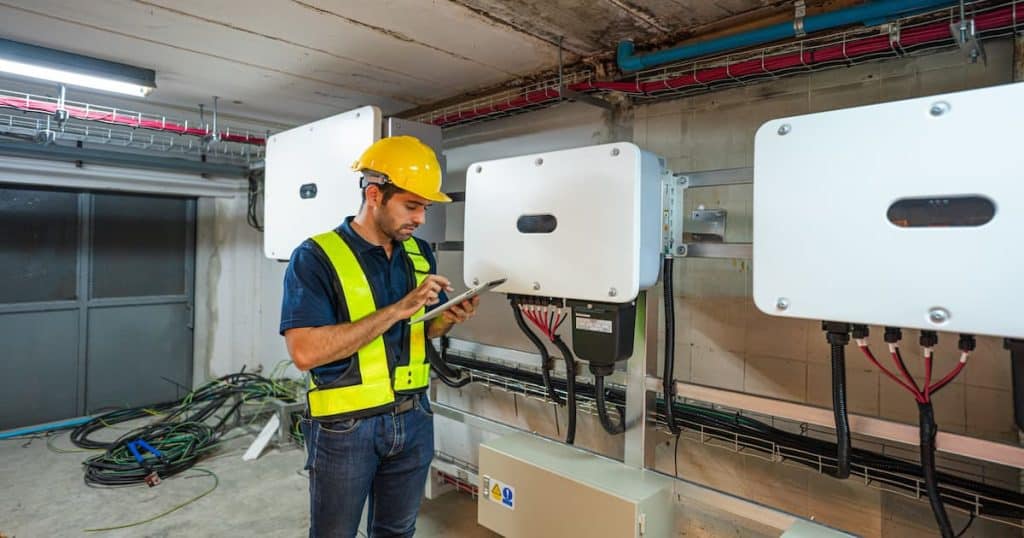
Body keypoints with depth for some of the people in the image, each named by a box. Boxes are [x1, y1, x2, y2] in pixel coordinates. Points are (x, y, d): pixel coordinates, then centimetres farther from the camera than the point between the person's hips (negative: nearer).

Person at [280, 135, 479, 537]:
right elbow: (305, 352, -25)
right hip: (345, 426, -4)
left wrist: (448, 319, -11)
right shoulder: (316, 257, -15)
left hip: (413, 418, 5)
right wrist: (397, 309, -27)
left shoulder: (419, 254, 3)